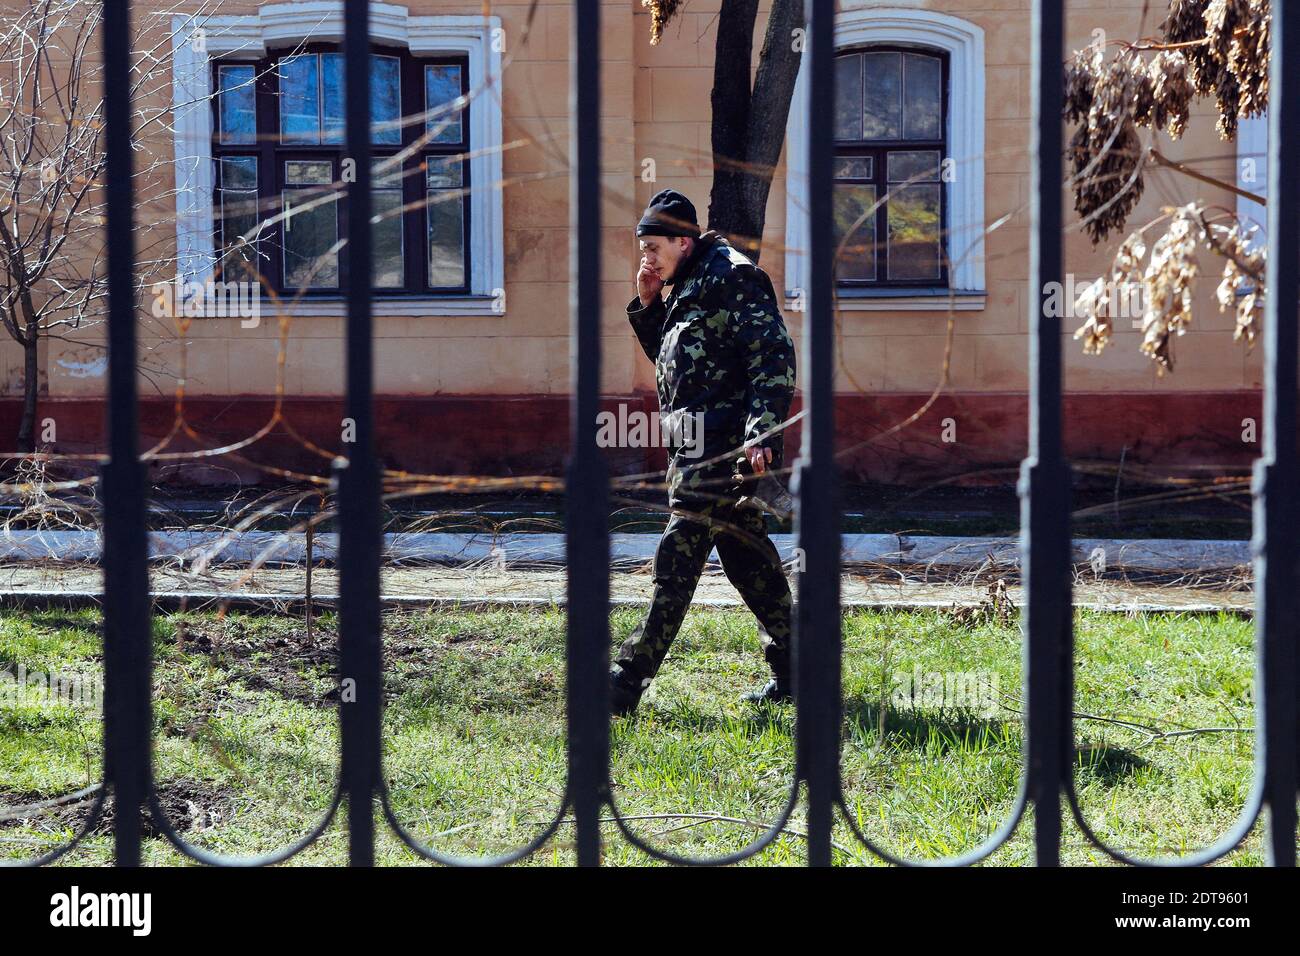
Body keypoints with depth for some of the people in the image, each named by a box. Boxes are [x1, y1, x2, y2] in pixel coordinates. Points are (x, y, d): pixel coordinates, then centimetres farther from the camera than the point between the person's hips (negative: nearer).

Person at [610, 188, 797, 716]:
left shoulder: (731, 281, -11)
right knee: (747, 556, 13)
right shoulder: (686, 290, 19)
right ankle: (794, 672, 20)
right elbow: (667, 355, 28)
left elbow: (775, 358, -18)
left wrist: (762, 433, -26)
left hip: (724, 447, -10)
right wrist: (647, 306, 12)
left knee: (676, 563, -11)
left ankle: (626, 682, -11)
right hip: (698, 449, 10)